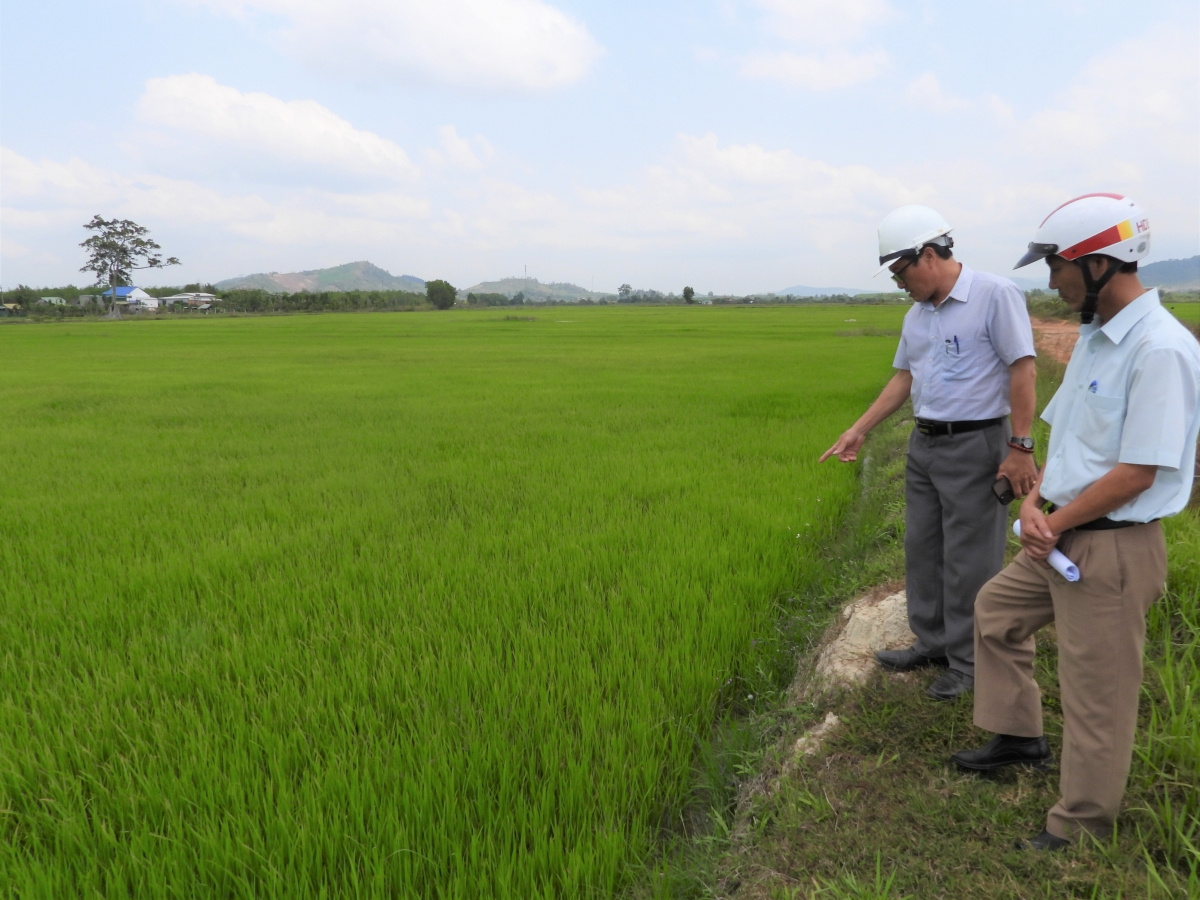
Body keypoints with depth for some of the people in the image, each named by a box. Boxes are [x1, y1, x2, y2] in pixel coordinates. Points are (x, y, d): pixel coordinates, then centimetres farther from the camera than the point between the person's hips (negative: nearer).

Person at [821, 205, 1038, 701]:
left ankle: (967, 661, 17)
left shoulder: (995, 295, -13)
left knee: (969, 561, 2)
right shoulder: (917, 315, 10)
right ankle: (932, 642, 30)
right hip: (923, 446, 8)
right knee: (923, 549, 15)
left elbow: (1023, 371, -15)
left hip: (974, 446, -8)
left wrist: (1020, 447, -18)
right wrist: (858, 430, 12)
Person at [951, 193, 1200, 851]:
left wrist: (1055, 524, -15)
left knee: (1096, 693, 4)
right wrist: (1033, 499, -2)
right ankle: (1019, 737, 42)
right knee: (996, 610, 24)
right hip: (1063, 537, 10)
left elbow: (1137, 472, -24)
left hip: (1114, 548, -10)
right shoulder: (1093, 337, 9)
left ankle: (1081, 826, 22)